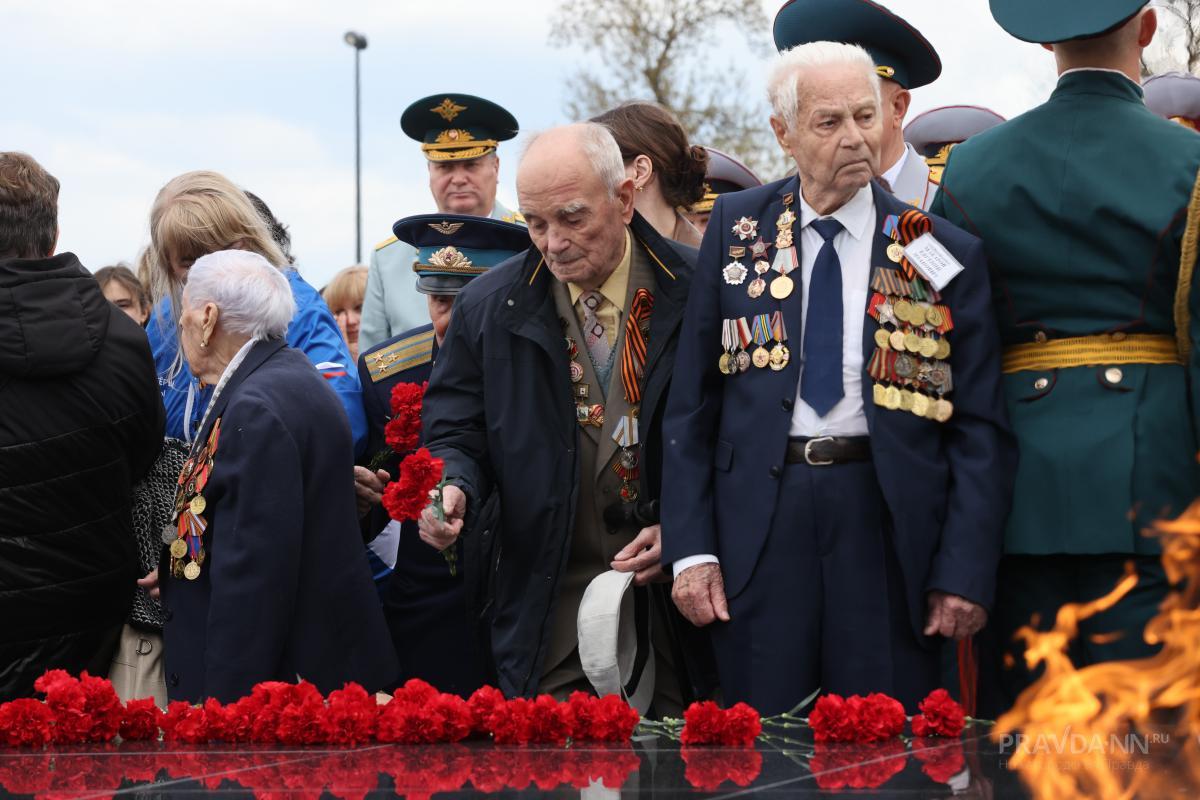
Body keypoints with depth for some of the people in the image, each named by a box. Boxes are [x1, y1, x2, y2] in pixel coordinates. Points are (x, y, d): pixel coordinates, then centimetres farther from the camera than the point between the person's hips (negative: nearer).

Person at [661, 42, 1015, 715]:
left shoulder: (946, 252, 3)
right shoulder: (738, 227, 7)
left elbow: (980, 428, 2)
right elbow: (692, 400, 8)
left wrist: (967, 573, -6)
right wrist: (690, 547, 0)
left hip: (887, 520, -1)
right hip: (759, 522, 1)